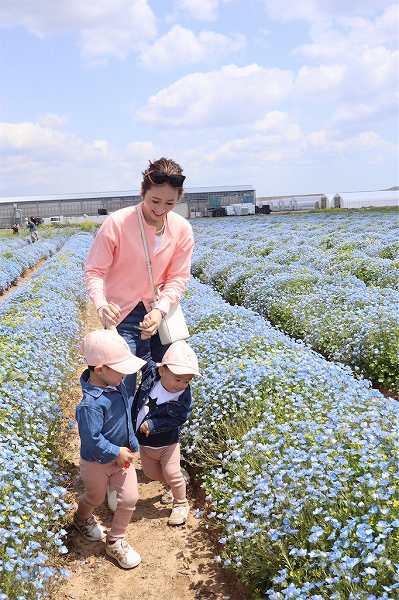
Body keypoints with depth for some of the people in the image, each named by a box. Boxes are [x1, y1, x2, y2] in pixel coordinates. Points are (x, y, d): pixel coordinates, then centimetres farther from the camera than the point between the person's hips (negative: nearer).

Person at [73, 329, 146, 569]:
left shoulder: (118, 385, -11)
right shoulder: (92, 404, -36)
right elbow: (92, 439, -31)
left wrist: (131, 444, 9)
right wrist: (117, 452, -20)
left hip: (122, 455, 6)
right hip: (97, 462, -6)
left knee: (130, 498, 5)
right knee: (96, 498, 21)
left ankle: (116, 541, 28)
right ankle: (82, 518, 57)